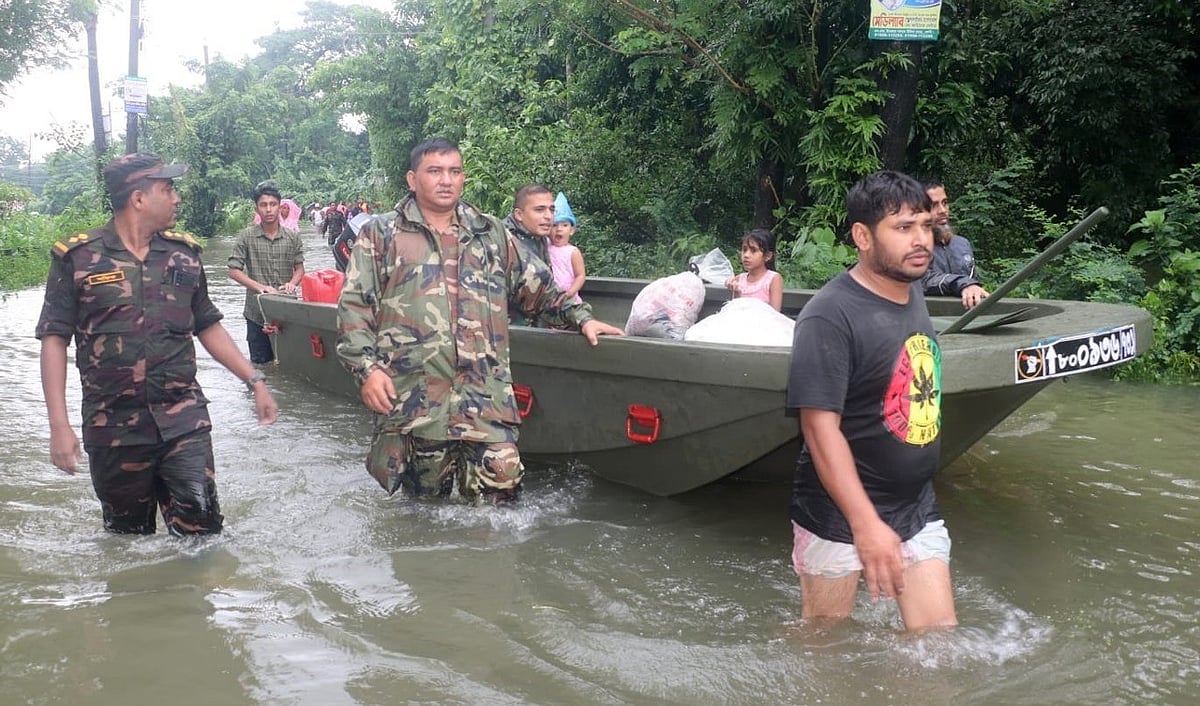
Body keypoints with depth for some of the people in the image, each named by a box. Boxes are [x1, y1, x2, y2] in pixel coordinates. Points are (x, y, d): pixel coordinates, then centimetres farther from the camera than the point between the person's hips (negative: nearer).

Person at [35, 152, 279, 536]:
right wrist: (59, 424, -12)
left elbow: (208, 326, 15)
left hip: (184, 420, 2)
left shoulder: (184, 252, 7)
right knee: (128, 537, 13)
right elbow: (54, 339, -4)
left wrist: (255, 381, 10)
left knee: (201, 530, -4)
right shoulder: (77, 257, -4)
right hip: (113, 429, -2)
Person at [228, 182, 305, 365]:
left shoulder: (293, 237, 4)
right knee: (260, 363, 8)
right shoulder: (246, 237, -3)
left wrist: (292, 283, -14)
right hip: (257, 313, -1)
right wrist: (259, 287, -18)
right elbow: (234, 271, -5)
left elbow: (299, 268, 8)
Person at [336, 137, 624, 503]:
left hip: (486, 394, 2)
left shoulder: (492, 234, 18)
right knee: (424, 499, 6)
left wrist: (581, 317, 13)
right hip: (412, 396, -2)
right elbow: (354, 305, 4)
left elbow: (540, 286, 24)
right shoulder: (381, 235, 9)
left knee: (501, 479, -10)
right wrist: (367, 368, -7)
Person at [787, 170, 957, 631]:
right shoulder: (830, 316, -22)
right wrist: (866, 524, -28)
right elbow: (820, 426, -25)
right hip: (839, 516, -7)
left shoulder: (913, 291, 3)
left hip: (917, 508, 7)